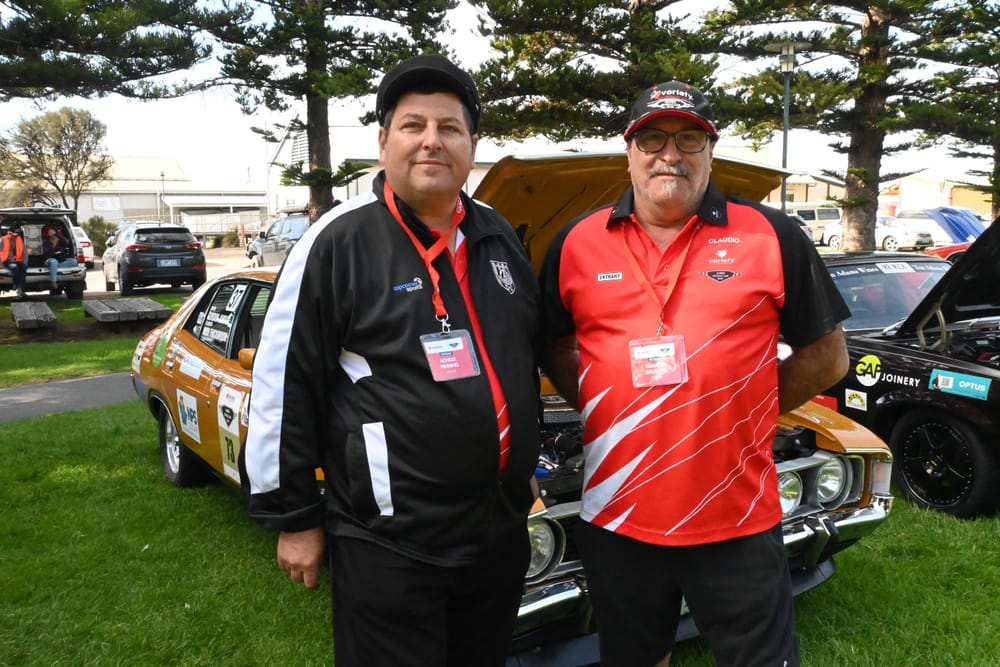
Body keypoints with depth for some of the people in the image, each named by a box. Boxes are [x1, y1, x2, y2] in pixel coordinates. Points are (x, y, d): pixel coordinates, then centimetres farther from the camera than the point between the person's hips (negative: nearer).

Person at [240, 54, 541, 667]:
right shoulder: (337, 242, -11)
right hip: (387, 542, -5)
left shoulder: (501, 238, 7)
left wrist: (526, 466, 20)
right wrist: (293, 517, -6)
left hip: (502, 531, 6)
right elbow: (282, 386, -8)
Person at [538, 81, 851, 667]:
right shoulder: (577, 244, 3)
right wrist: (600, 407, 2)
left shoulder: (771, 237, -2)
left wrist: (742, 410, 0)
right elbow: (554, 346, 15)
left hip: (739, 521, -1)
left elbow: (827, 355, 5)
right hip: (616, 519, 2)